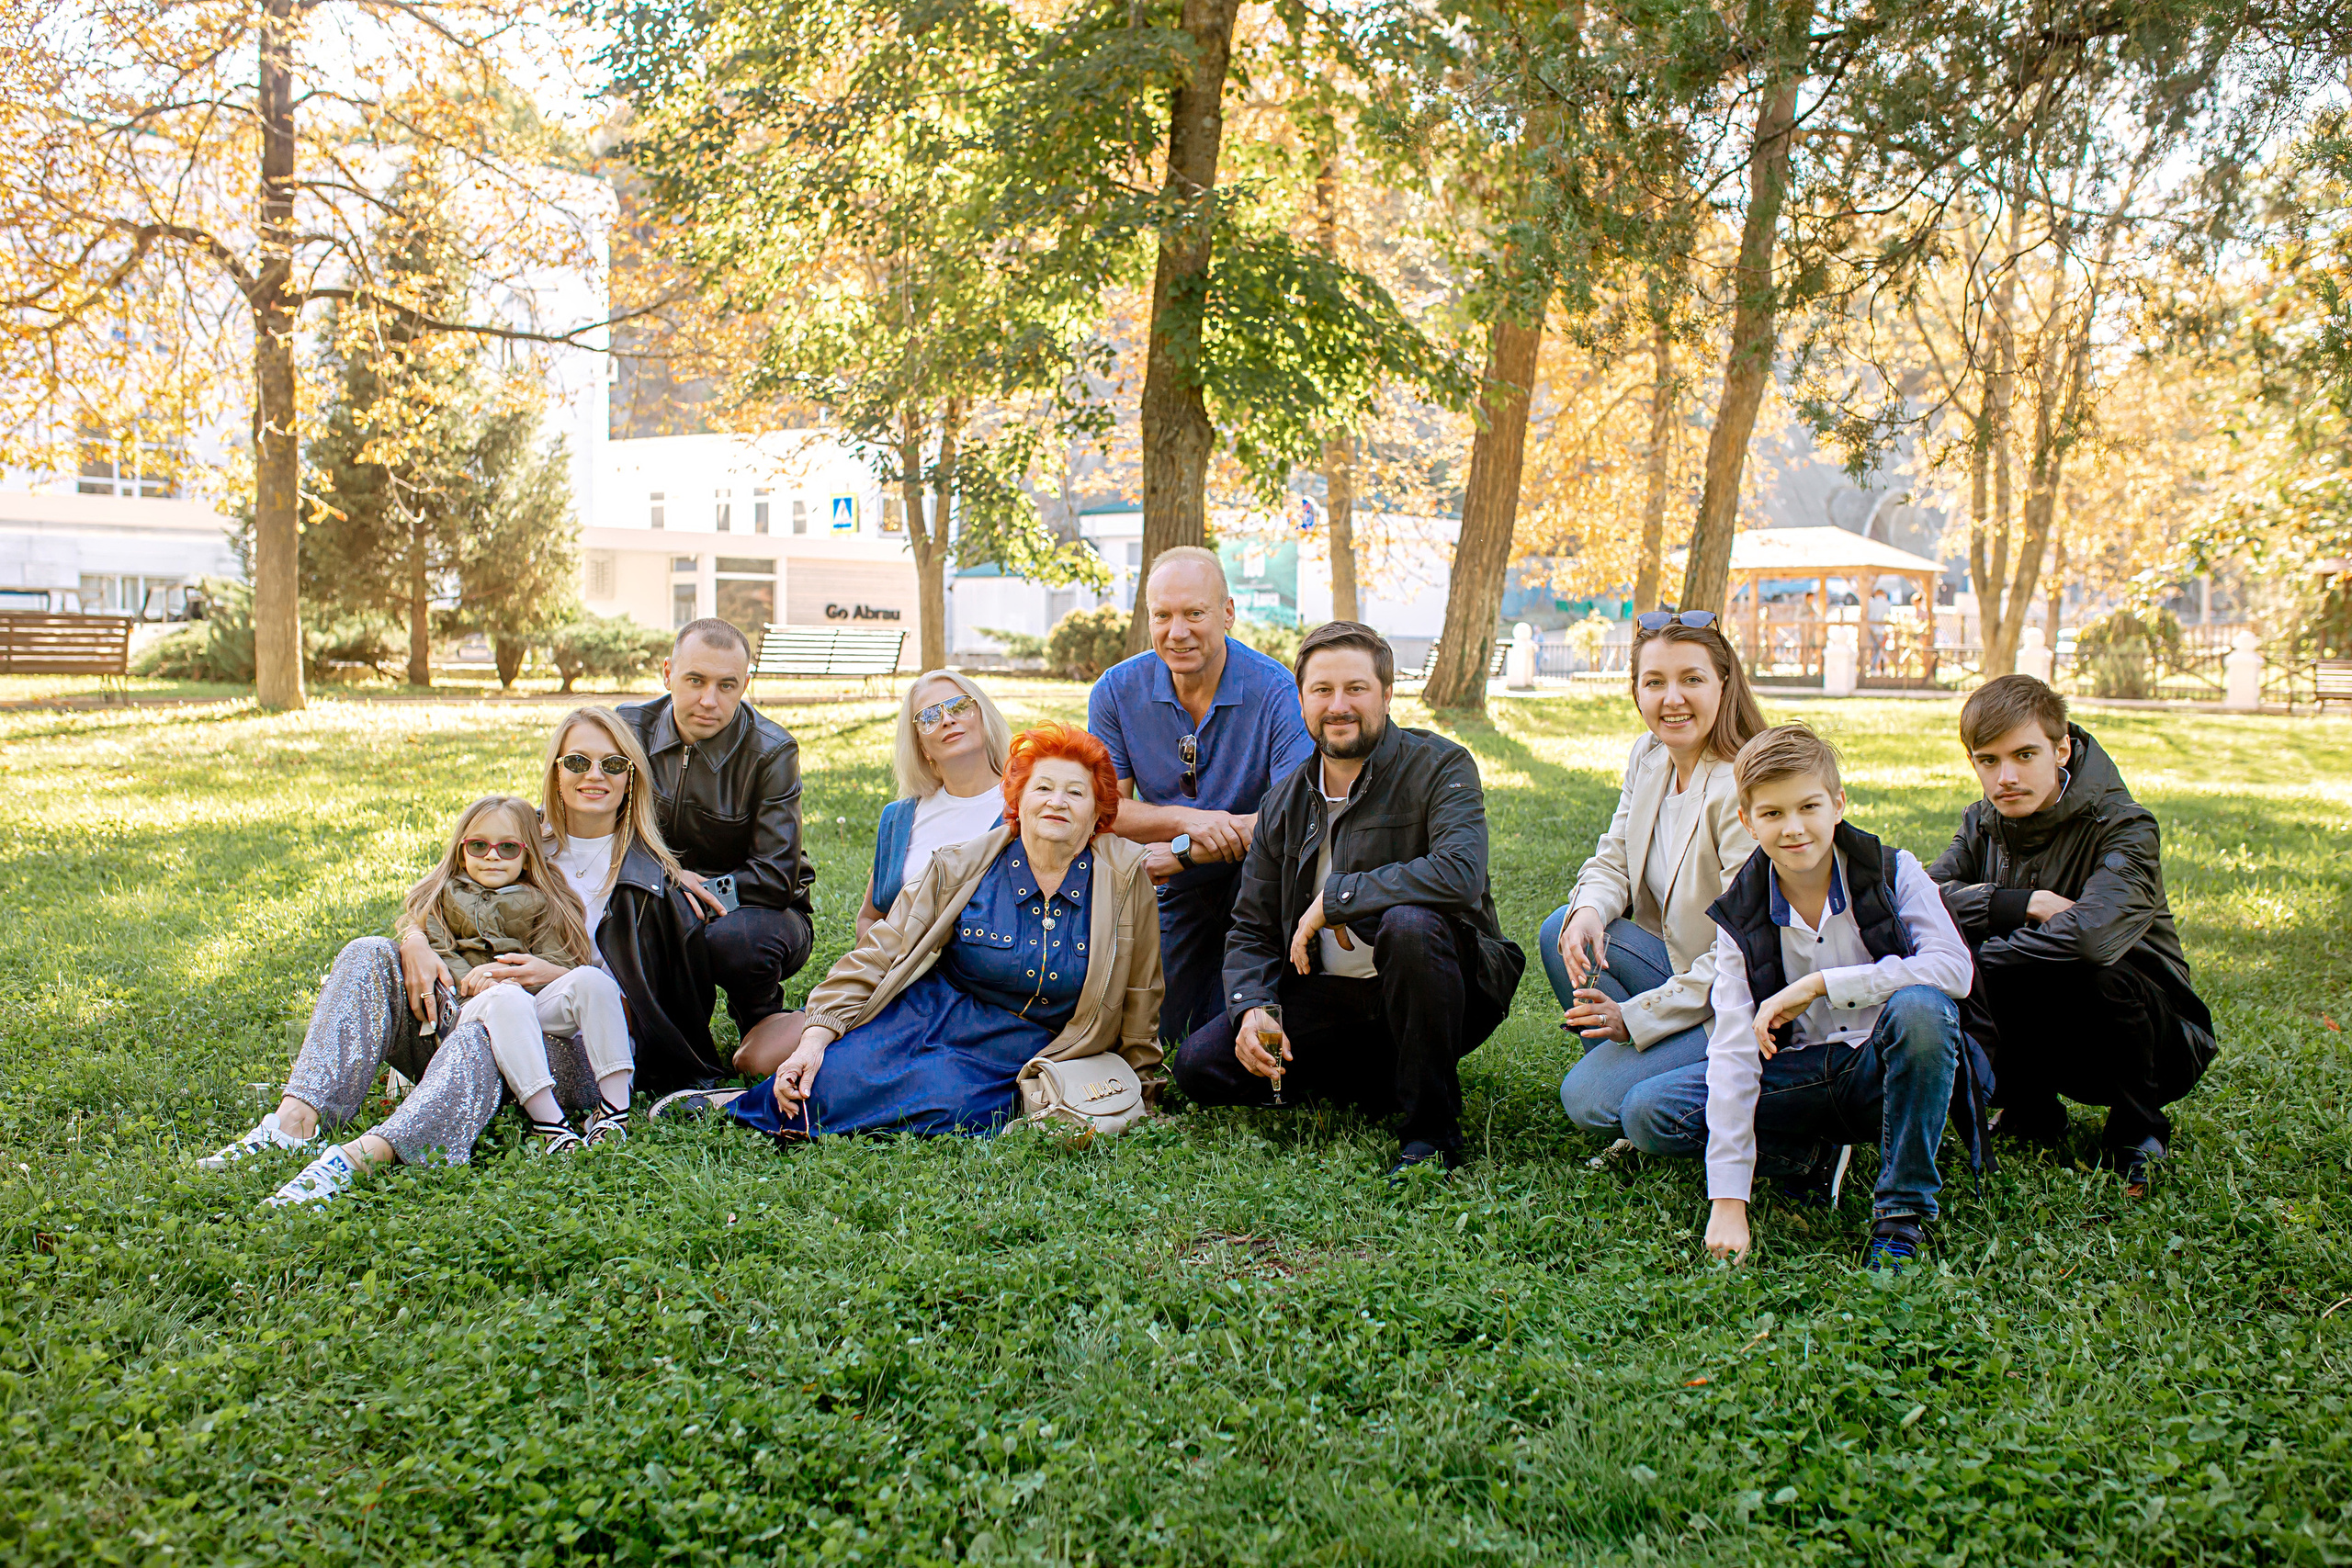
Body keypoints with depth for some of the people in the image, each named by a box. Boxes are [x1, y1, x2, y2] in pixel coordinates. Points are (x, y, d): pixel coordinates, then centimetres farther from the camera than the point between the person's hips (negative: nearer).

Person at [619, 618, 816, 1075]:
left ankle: (761, 1020, -1)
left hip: (760, 912, -3)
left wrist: (697, 886, -25)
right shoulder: (630, 729, -4)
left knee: (733, 939, -38)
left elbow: (776, 878, -18)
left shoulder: (771, 752, -16)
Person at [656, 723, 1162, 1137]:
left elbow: (1138, 996, 8)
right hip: (921, 1017, 0)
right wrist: (815, 1038, -15)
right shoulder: (960, 868, -2)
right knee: (835, 1078, -32)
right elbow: (879, 954, -3)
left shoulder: (1125, 878, -3)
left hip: (1008, 1056, 0)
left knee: (952, 1103, -33)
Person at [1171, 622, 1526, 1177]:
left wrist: (1333, 900, -24)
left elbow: (1460, 873, -30)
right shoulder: (1285, 803, 7)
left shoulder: (1439, 767, -10)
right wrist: (1252, 1009, -14)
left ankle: (1431, 1131, -21)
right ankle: (1388, 1083, 3)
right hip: (1333, 997, 5)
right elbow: (1251, 930, 8)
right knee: (1200, 1064, -10)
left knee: (1408, 922, -38)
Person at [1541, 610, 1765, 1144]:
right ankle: (1628, 1071, 2)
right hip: (1677, 963, 9)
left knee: (1590, 1099, -17)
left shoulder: (1745, 789, -23)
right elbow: (1614, 859, 11)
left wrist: (1637, 1015, -22)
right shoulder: (1648, 756, 2)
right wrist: (1589, 910, -15)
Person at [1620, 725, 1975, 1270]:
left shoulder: (1892, 873, -10)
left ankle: (1904, 1207, -22)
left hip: (1884, 1067, -2)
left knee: (1919, 1006, -36)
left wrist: (1819, 983, -28)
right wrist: (1728, 1200, -23)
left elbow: (1954, 967, -26)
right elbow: (1733, 1050, -15)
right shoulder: (1740, 918, -7)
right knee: (1647, 1113, -16)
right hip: (1799, 1074, 2)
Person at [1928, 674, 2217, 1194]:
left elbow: (2093, 932, -40)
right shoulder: (1983, 824, -1)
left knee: (2101, 972, -37)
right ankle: (2032, 1112, 6)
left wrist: (1977, 960, -29)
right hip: (2051, 1040, 5)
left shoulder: (2124, 825, -20)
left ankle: (2136, 1132, -7)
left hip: (2162, 1042, -5)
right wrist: (2021, 904, -29)